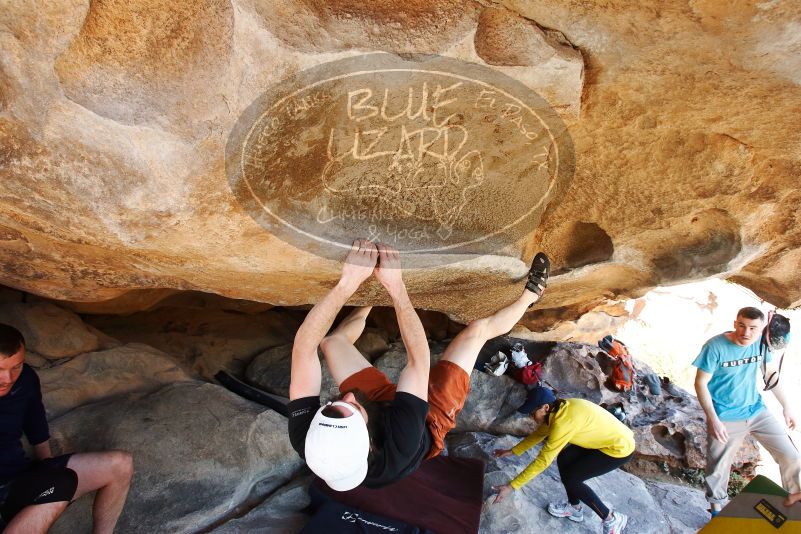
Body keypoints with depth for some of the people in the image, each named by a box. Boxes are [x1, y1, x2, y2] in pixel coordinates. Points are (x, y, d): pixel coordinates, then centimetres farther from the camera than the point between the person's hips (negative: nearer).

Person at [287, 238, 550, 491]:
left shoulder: (306, 442, -40)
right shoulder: (398, 452, -49)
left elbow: (303, 347, -40)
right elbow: (419, 359, -42)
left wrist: (347, 284, -47)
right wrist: (396, 286, -42)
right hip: (428, 414, -3)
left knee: (332, 341, 3)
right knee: (478, 329, -4)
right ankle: (530, 294, 25)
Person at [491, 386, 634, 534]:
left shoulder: (564, 421, -31)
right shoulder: (558, 409, -4)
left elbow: (543, 461, -29)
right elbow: (538, 434, 13)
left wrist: (511, 486, -25)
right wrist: (512, 451, 14)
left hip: (620, 447, -9)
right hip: (605, 436, 9)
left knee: (571, 478, -5)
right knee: (564, 459, 7)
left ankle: (612, 519, 11)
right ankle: (574, 508, 25)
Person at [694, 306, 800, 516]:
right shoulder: (715, 347, -22)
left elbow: (771, 373, 11)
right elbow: (701, 383, -17)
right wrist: (713, 420, -20)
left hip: (756, 410, 5)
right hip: (725, 418, -4)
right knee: (718, 468, 6)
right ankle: (717, 509, 32)